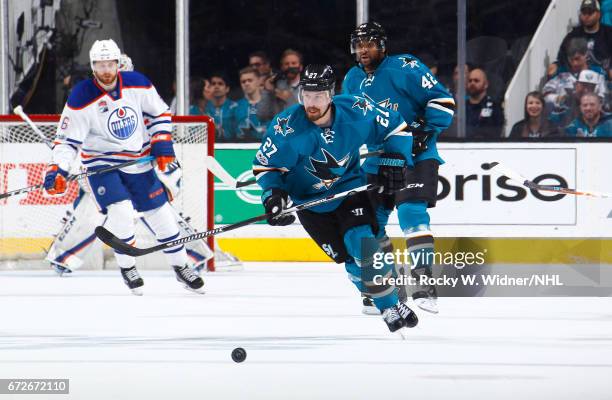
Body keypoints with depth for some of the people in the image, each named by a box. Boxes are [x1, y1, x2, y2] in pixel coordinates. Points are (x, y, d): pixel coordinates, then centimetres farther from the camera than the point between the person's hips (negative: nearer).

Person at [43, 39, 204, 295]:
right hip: (101, 162, -4)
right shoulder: (81, 98, -19)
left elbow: (159, 114, 7)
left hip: (137, 160, 4)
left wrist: (162, 145, -3)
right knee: (121, 211, -22)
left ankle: (180, 266, 27)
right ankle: (127, 267, 0)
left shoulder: (137, 84, -9)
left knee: (161, 213, 8)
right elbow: (67, 139, -17)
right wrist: (57, 171, -30)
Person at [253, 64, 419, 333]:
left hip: (349, 187, 0)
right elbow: (265, 164, -11)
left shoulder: (356, 112, -21)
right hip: (310, 200, 0)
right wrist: (272, 195, -25)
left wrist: (395, 162, -13)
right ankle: (387, 309, 6)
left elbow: (396, 128, -4)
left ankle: (392, 303, -5)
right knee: (349, 257, -7)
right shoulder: (286, 127, -23)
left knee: (363, 244, -20)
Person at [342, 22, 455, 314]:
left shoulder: (405, 68, -12)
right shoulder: (352, 81, 9)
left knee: (411, 213, -22)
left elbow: (442, 102, -13)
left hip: (416, 156, -7)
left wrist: (424, 133, -21)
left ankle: (424, 287, -27)